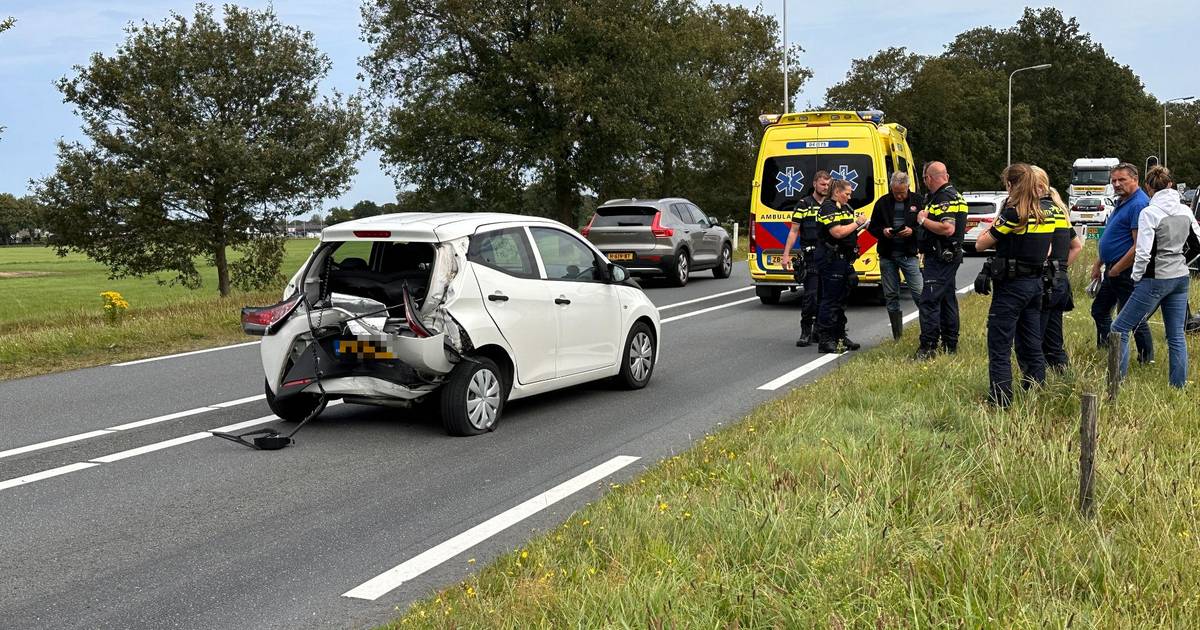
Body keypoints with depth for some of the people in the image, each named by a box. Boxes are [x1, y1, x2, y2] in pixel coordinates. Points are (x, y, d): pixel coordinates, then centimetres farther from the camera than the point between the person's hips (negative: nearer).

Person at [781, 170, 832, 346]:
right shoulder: (803, 204, 3)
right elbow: (794, 231, 1)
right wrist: (786, 254, -5)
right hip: (811, 256, -4)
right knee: (810, 293, -10)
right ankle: (806, 332, -5)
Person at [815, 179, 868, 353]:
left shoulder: (846, 208, 18)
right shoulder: (828, 208, -10)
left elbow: (850, 230, 22)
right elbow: (837, 232, -20)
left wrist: (860, 224, 2)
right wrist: (857, 223, -10)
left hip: (846, 259, 9)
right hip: (832, 259, -9)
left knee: (841, 299, 14)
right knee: (830, 300, -8)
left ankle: (840, 336, 23)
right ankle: (824, 340, -5)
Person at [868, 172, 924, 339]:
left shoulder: (917, 200, 1)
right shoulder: (883, 202, 7)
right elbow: (872, 227, 12)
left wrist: (912, 231, -17)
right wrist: (883, 231, -9)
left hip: (909, 254, -3)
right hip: (887, 255, 3)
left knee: (919, 293, -11)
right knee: (891, 296, 7)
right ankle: (898, 338, 15)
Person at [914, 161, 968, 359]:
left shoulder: (944, 199, -18)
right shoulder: (955, 195, 16)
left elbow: (948, 229, -30)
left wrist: (924, 220, -18)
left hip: (939, 258, -11)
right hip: (951, 255, 11)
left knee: (929, 302, -11)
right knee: (948, 300, 16)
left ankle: (928, 347, -13)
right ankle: (950, 345, 23)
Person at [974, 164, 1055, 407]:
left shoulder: (1013, 214, -16)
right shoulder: (1046, 215, 6)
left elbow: (981, 244, -12)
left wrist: (995, 222, 1)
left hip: (1011, 285, -8)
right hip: (1036, 282, 8)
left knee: (1000, 348, -2)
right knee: (1032, 346, 16)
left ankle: (1000, 403, -3)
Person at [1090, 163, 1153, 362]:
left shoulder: (1138, 205, -19)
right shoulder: (1123, 202, 14)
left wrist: (1116, 270, -20)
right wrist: (1099, 264, 21)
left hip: (1127, 272, -11)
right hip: (1112, 269, 11)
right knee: (1099, 310, 19)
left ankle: (1147, 359, 8)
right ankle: (1105, 352, 32)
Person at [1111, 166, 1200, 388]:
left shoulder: (1149, 213, -15)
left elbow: (1143, 252, -18)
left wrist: (1136, 278, -4)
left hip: (1156, 278, -7)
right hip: (1180, 277, 7)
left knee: (1120, 329, 0)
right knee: (1176, 335, 11)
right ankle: (1178, 386, 13)